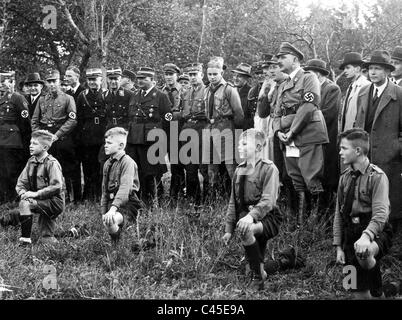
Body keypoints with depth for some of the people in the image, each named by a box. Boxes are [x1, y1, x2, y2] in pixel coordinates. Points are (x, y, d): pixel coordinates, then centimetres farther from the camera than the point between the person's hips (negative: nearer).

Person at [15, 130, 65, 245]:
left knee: (25, 204, -24)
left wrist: (36, 194, -23)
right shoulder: (31, 162, 8)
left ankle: (25, 239, -21)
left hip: (55, 202, -8)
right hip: (42, 201, 8)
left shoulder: (52, 163, -13)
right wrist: (23, 192, -12)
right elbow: (21, 183, 10)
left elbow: (56, 187, -21)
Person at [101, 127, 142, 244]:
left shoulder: (127, 162, -11)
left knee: (109, 221, -30)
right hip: (113, 203, 8)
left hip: (127, 204, -8)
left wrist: (113, 209, -32)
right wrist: (103, 212, 11)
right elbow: (104, 190, 18)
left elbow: (125, 188, -22)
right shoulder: (107, 164, 13)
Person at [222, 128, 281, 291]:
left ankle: (258, 274, -17)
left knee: (246, 229, -34)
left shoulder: (269, 168, -7)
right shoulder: (239, 170, 12)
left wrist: (251, 216, -33)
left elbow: (268, 201, -18)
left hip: (267, 218, -7)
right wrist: (229, 229, 10)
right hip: (247, 217, 7)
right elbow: (233, 202, 16)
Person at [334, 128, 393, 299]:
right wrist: (338, 246, 6)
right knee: (359, 291, 6)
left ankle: (379, 289, -13)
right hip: (351, 233, 6)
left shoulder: (377, 176, -11)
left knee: (363, 253, -39)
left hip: (375, 233, -6)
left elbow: (381, 214, -21)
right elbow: (338, 214, 11)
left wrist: (367, 236, -38)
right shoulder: (345, 177, 8)